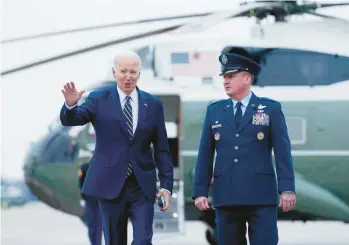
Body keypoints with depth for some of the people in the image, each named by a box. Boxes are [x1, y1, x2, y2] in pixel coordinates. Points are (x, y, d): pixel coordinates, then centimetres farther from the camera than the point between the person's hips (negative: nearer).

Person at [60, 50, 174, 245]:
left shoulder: (153, 104, 7)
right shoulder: (99, 99, 2)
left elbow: (162, 149, 7)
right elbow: (70, 120, -10)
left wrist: (167, 184, 1)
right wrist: (70, 104, -33)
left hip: (142, 186, 1)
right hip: (110, 184, 0)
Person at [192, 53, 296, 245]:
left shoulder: (271, 109, 4)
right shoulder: (214, 111, 12)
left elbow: (283, 152, -1)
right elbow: (205, 154, 10)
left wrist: (287, 188, -10)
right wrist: (200, 191, 4)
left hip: (261, 195, -3)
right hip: (226, 196, 3)